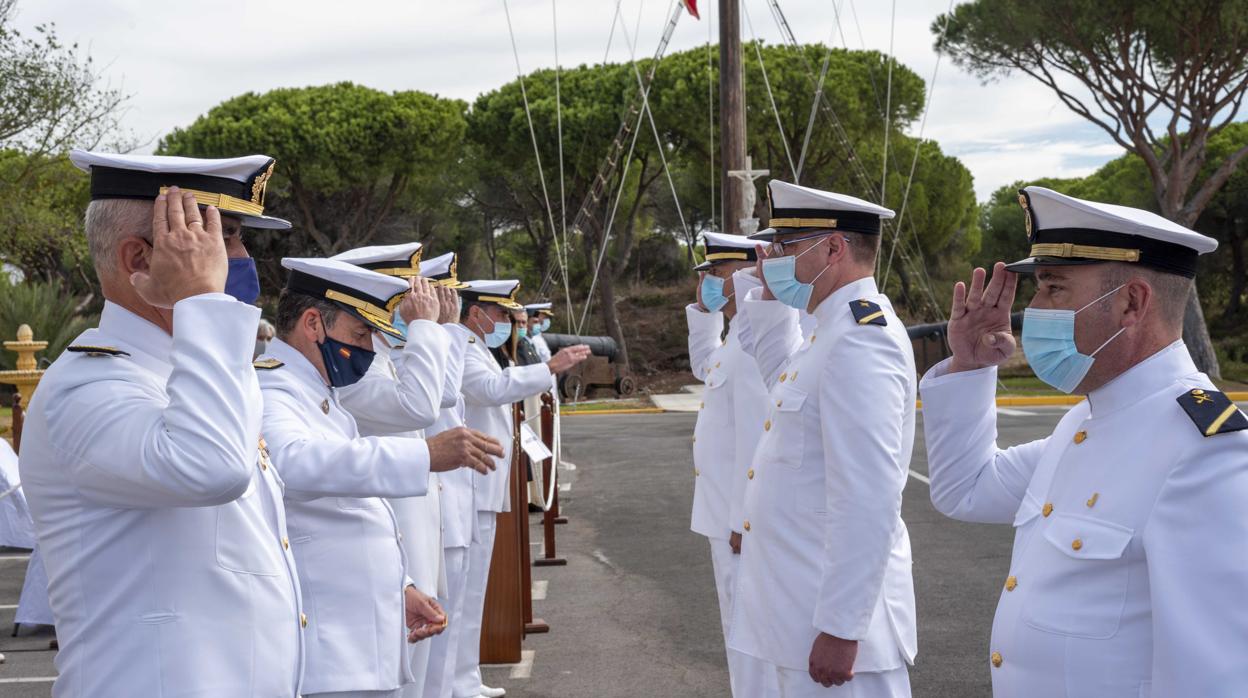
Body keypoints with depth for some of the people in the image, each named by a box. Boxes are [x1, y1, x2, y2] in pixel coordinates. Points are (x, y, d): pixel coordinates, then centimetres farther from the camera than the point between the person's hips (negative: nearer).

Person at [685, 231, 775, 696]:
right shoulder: (739, 340, 12)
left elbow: (756, 438, -25)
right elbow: (704, 368, 34)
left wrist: (744, 520, -23)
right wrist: (703, 311, 20)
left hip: (744, 516, -10)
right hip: (731, 511, 10)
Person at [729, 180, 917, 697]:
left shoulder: (860, 343, -21)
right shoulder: (839, 329, 10)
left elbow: (868, 502, -26)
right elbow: (786, 381, 33)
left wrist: (840, 628, -25)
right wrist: (770, 296, 19)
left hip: (833, 617, -10)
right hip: (801, 603, 10)